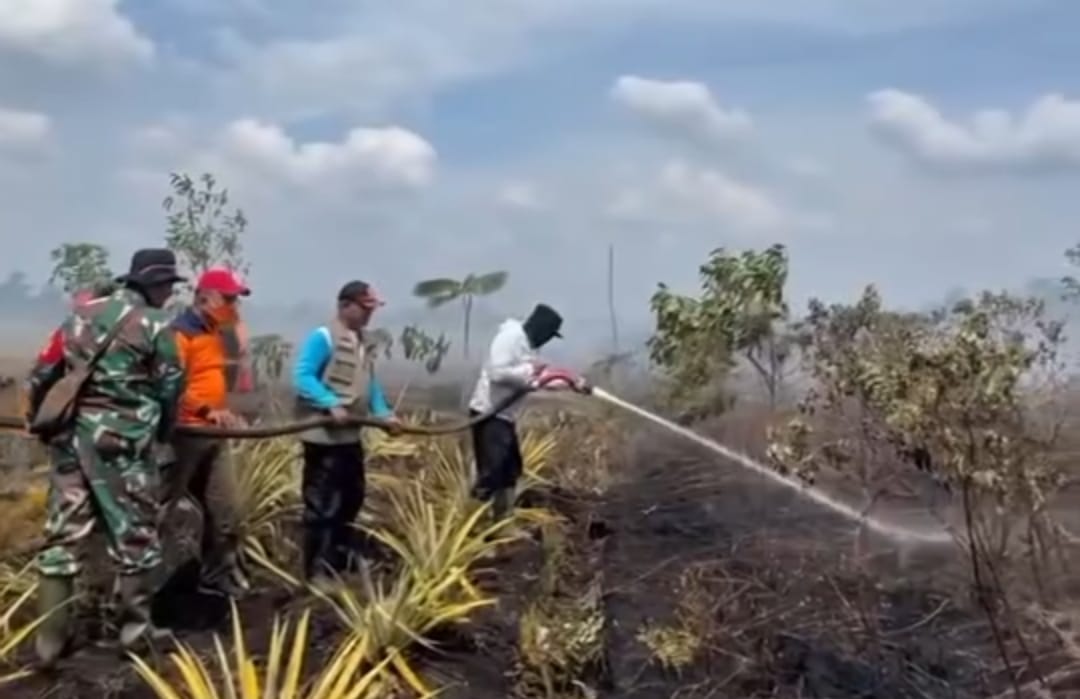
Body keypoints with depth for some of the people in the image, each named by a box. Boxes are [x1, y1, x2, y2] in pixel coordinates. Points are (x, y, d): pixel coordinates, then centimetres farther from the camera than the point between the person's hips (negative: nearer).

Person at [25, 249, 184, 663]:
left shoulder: (81, 314, 13)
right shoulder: (153, 323, -4)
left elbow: (42, 372, 15)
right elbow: (169, 387, -3)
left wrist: (35, 416, 30)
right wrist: (163, 429, 16)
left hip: (71, 435, 6)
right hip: (122, 441, -6)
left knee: (63, 532, 8)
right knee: (134, 532, 6)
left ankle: (50, 638, 12)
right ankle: (135, 627, 14)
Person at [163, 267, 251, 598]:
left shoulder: (218, 333, 15)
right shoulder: (180, 332, -13)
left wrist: (225, 413, 16)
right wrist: (207, 411, -28)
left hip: (214, 435, 9)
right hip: (184, 434, -9)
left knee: (224, 507, 11)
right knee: (158, 506, -2)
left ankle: (219, 574, 21)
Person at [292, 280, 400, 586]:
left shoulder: (361, 341, 14)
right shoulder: (322, 338, -13)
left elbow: (369, 382, 15)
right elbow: (302, 378, -20)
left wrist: (383, 412, 2)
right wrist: (331, 403, -29)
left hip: (350, 435, 9)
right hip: (323, 436, -9)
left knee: (351, 498, 19)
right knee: (322, 505, -4)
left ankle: (341, 558, 34)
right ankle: (317, 570, 5)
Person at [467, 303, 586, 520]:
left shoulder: (527, 344, 15)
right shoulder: (511, 336, -15)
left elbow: (541, 379, 25)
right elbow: (497, 372, -27)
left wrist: (572, 382, 17)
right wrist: (529, 371, -16)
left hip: (504, 416, 11)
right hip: (489, 414, -11)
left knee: (511, 471, 18)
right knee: (490, 474, -15)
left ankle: (500, 522, 27)